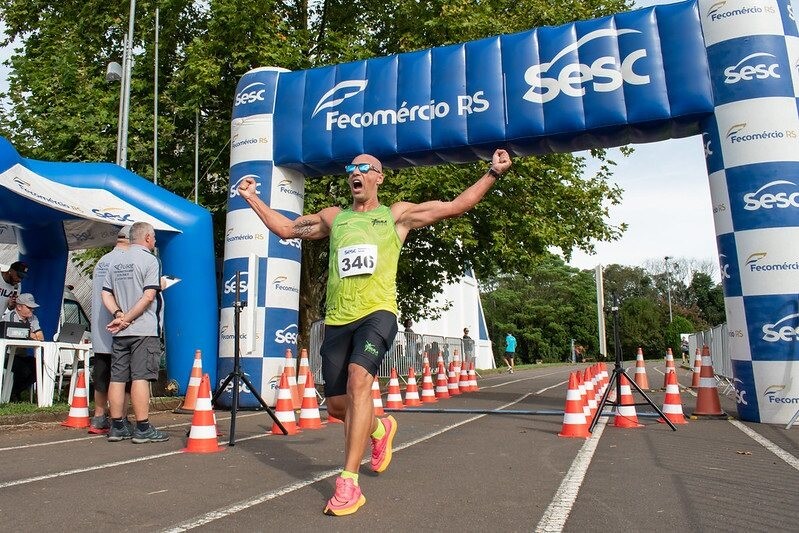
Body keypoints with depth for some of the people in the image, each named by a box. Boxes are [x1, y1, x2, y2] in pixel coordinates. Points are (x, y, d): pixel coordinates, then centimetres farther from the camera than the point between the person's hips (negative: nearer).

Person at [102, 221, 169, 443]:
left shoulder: (116, 263, 16)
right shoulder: (150, 260, -6)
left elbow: (106, 295, 10)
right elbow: (148, 296, -15)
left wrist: (119, 315, -2)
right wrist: (127, 319, -10)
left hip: (120, 333, 7)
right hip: (144, 330, -7)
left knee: (117, 378, 7)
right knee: (140, 377, -7)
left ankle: (117, 427, 13)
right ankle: (143, 429, -4)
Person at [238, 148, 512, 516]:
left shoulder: (398, 215, 11)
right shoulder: (333, 217, 19)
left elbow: (455, 206, 11)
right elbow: (285, 228, 29)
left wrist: (493, 172, 6)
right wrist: (252, 199, 28)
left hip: (377, 313, -4)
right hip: (336, 320, 4)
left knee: (358, 380, -28)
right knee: (337, 405, 7)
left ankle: (349, 483, -19)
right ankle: (380, 428, 41)